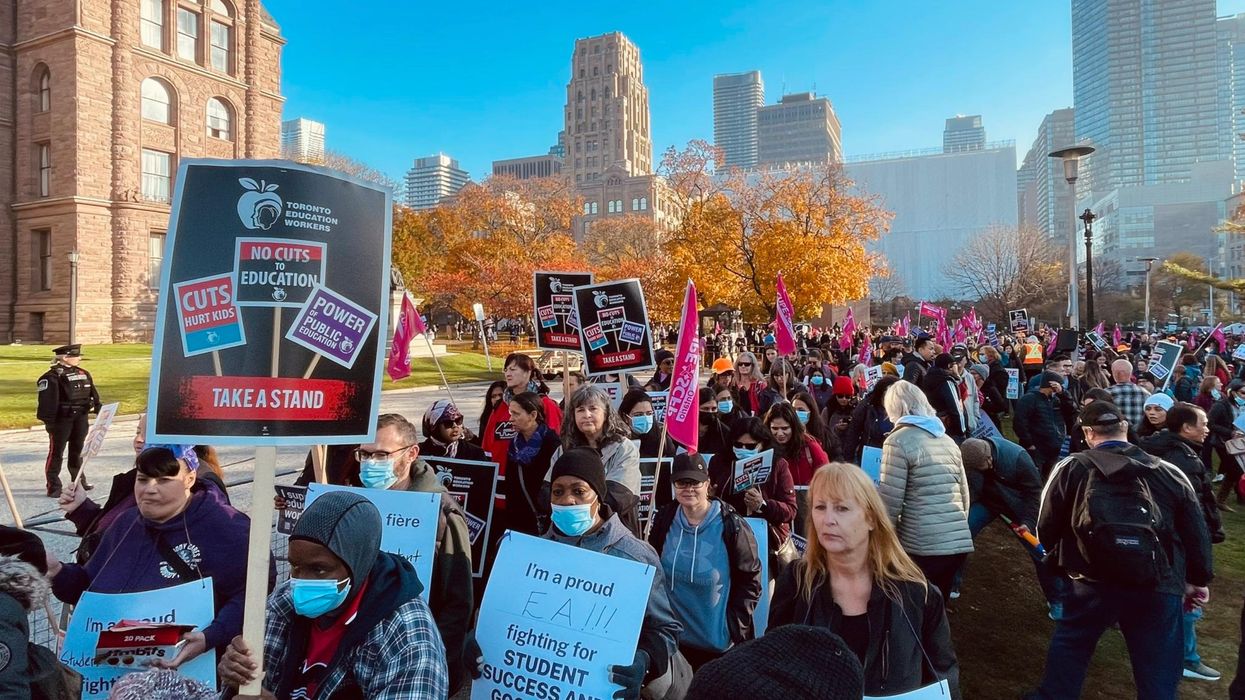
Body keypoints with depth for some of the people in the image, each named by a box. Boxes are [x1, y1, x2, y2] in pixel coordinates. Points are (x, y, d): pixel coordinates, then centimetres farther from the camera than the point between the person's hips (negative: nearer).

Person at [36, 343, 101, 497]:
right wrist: (48, 421, -19)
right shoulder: (52, 376, -13)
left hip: (81, 418, 7)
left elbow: (93, 393, 14)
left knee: (77, 450, 17)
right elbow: (47, 401, -16)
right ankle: (53, 487, 7)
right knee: (56, 452, 1)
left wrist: (99, 409, 7)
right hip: (61, 419, -7)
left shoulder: (84, 374, 9)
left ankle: (78, 481, 30)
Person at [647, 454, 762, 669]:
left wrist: (734, 625, -10)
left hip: (719, 643, -3)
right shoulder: (664, 520, -2)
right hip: (673, 638, 4)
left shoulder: (731, 525, -14)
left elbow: (750, 578, -7)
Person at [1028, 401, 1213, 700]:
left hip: (1094, 582, -2)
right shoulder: (1170, 473, 9)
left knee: (1069, 646, 19)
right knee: (1159, 669, 15)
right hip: (1159, 587, 2)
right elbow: (1196, 532, 13)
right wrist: (1198, 580, 25)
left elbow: (1047, 525, 4)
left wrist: (1056, 557, 25)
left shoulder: (1072, 468, 1)